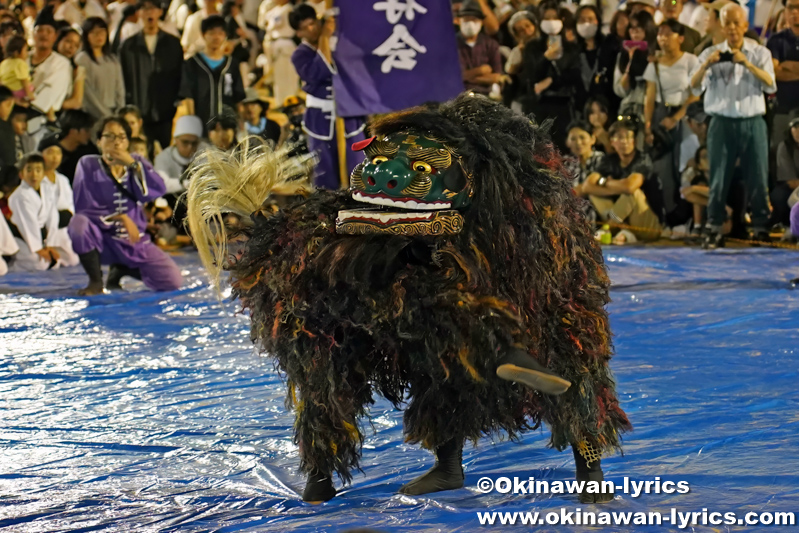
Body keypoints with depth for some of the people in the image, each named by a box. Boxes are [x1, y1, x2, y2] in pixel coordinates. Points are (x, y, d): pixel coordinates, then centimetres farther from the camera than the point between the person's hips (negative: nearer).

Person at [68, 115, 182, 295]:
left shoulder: (136, 163, 5)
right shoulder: (88, 165, -5)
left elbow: (157, 190, -13)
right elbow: (84, 207, -13)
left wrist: (133, 165, -23)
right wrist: (120, 217, -19)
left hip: (133, 239, 3)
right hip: (101, 238, -3)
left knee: (173, 281, -14)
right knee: (79, 223, -37)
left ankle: (120, 270, 16)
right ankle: (96, 281, -12)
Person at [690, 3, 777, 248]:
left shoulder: (760, 53, 6)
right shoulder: (712, 53, 7)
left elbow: (770, 85, -9)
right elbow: (695, 87, -3)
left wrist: (748, 64, -22)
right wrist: (706, 65, -22)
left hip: (752, 123, 0)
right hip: (722, 124, 0)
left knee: (758, 178, 0)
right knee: (718, 179, 0)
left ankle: (761, 228, 8)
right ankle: (714, 230, 5)